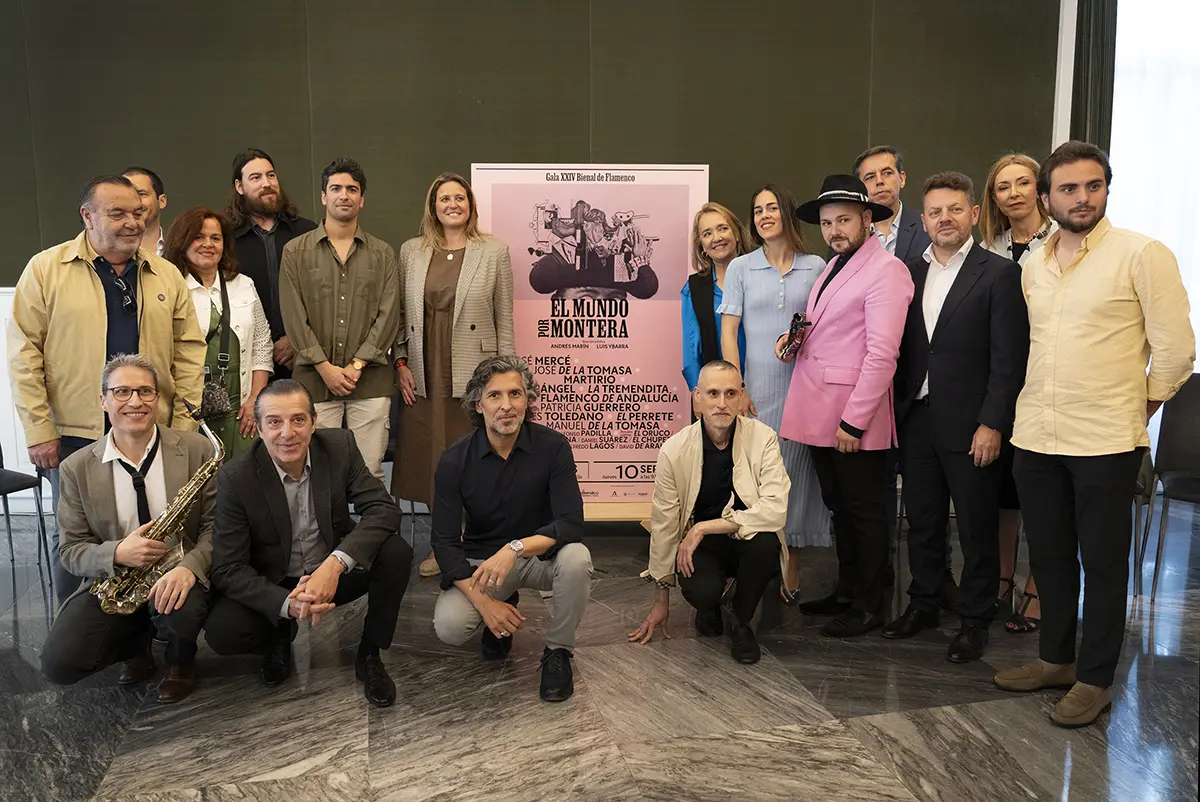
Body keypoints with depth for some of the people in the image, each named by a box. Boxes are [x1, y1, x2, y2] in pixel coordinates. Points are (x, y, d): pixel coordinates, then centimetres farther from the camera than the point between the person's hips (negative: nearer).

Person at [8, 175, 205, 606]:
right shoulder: (46, 269, 0)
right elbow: (24, 352, -3)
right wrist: (39, 431, -7)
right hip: (74, 433, -2)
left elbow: (189, 351, 8)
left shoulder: (167, 275, 9)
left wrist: (185, 423, 1)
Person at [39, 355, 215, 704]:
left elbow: (216, 525, -6)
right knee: (59, 664, -19)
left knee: (181, 607, -36)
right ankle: (136, 644, 15)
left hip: (178, 575, -1)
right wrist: (117, 553, -22)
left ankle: (181, 661, 4)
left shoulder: (196, 449, -5)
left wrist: (190, 566, -26)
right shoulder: (77, 468, -1)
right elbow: (72, 552, 1)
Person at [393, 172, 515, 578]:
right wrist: (401, 362, 3)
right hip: (424, 377, 3)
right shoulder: (411, 251, 9)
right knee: (430, 457, 8)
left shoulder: (494, 252, 1)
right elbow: (400, 313, 12)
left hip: (474, 375, -3)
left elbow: (505, 319, 1)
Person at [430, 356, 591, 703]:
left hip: (539, 554, 0)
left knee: (576, 559, -33)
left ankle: (557, 652, -6)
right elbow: (445, 542, -12)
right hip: (480, 561, 1)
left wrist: (515, 548, -38)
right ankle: (503, 608, 13)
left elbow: (572, 524, -22)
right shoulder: (456, 460, -12)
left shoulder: (552, 446, -15)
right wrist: (483, 601, -25)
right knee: (449, 627, -25)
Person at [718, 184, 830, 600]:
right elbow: (729, 333, 2)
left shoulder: (815, 267, 7)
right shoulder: (741, 267, 6)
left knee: (798, 470, 4)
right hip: (759, 388, 0)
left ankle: (791, 566, 16)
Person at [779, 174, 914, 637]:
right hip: (819, 414, 9)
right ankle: (846, 591, 32)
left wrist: (853, 421, -20)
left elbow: (882, 354, -19)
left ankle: (868, 607, 17)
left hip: (854, 418, -8)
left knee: (865, 512, 4)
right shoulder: (834, 266, 16)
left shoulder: (886, 271, -13)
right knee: (839, 508, 18)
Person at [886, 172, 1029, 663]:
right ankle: (923, 604, 31)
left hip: (970, 425, -5)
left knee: (977, 529, 6)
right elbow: (903, 349, 11)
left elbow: (1009, 358, -10)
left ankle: (974, 622, 21)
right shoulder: (910, 273, 10)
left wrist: (992, 424, -14)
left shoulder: (1000, 274, -6)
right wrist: (899, 410, 4)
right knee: (922, 521, 15)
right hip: (917, 419, 5)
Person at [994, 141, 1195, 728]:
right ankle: (1055, 658, 31)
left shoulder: (1141, 254, -7)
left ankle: (1094, 679, 19)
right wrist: (1040, 404, 14)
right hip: (1036, 436, 6)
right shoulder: (1033, 266, 10)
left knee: (1103, 562, 5)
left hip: (1106, 440, -5)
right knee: (1048, 554, 15)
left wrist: (1140, 407, 1)